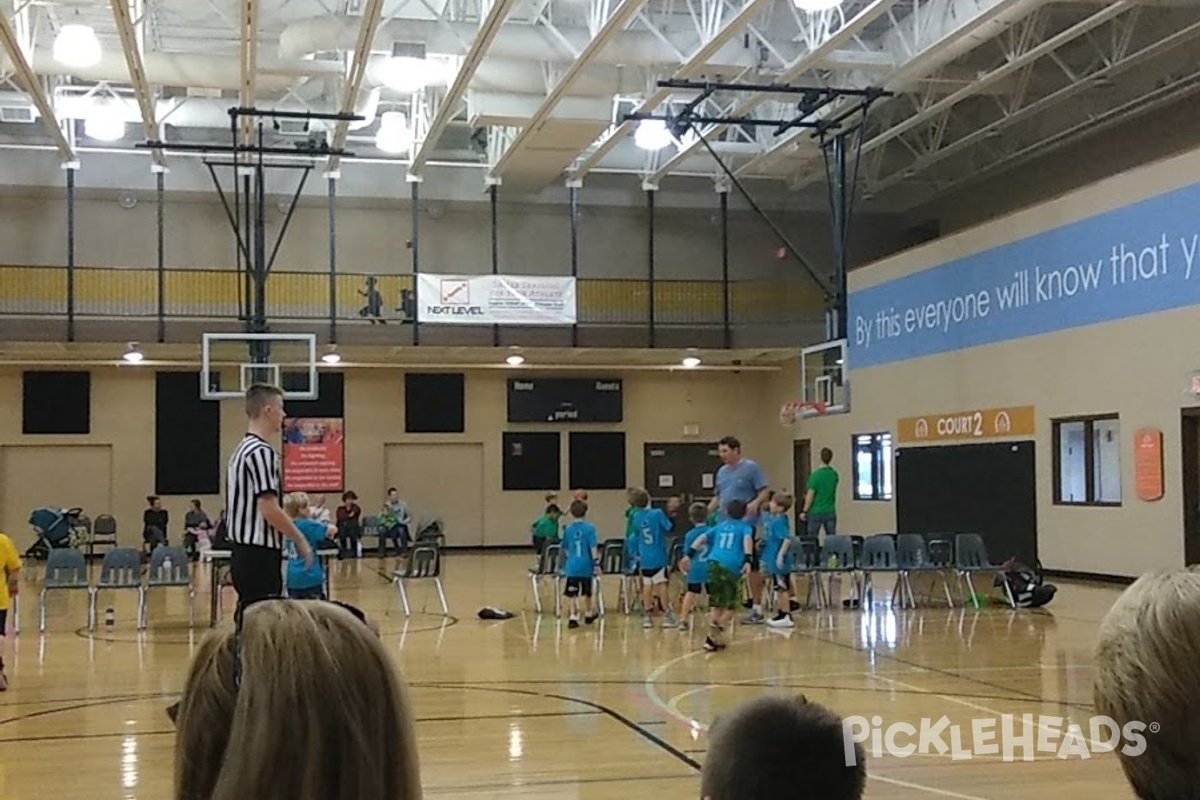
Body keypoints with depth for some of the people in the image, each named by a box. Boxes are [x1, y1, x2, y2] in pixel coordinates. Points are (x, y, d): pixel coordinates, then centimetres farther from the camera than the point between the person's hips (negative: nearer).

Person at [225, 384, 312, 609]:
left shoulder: (242, 449, 15)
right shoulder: (261, 451, -15)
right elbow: (268, 508, -21)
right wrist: (299, 539, -10)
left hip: (244, 551, 10)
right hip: (259, 554, -10)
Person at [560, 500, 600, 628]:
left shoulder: (568, 529, 1)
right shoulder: (589, 528, -8)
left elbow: (566, 548, 11)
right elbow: (593, 547, -12)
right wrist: (596, 563, -8)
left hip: (572, 566, 0)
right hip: (586, 565, 0)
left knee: (571, 593, -1)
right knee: (587, 592, 18)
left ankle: (573, 617, -15)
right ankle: (589, 614, 35)